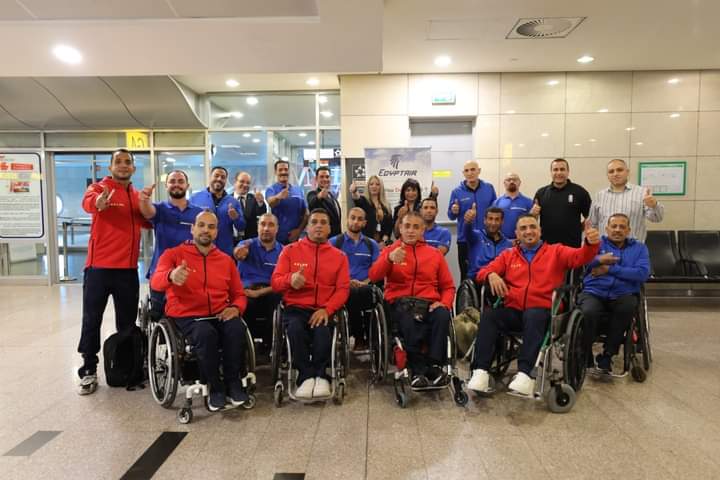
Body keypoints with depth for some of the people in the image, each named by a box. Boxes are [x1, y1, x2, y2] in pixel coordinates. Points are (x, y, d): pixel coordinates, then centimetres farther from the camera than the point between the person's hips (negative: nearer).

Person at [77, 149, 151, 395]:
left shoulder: (138, 196, 12)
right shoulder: (99, 188, -4)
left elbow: (147, 222, 12)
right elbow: (88, 202, -27)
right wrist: (98, 203, -51)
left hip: (128, 268, 5)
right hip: (99, 266, -4)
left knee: (127, 321, 14)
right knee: (92, 319, 3)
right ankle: (89, 371, 15)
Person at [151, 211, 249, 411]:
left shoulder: (226, 260, 15)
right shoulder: (173, 254, 4)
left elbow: (239, 294, 18)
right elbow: (155, 282, -14)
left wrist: (235, 308, -7)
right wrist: (171, 276, -38)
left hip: (219, 316, 3)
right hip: (186, 316, -2)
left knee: (237, 329, -30)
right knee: (206, 334, -35)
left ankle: (233, 383, -9)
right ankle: (215, 387, -12)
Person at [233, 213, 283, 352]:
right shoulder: (248, 245, 10)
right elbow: (238, 253, -17)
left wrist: (260, 292, -13)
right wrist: (239, 252, -43)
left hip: (270, 294, 1)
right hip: (247, 292, 0)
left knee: (277, 301, -32)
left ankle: (269, 347, -12)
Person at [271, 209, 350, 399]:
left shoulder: (339, 256, 11)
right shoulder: (290, 250, 9)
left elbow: (343, 289, 2)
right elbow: (275, 282, 3)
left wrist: (326, 309, -16)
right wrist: (290, 280, -22)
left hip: (324, 310, 0)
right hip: (295, 308, 0)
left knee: (323, 331, -32)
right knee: (295, 328, -33)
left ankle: (319, 376, -10)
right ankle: (307, 376, -17)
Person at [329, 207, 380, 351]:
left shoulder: (371, 245, 20)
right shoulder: (334, 242, 14)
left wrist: (364, 283, -10)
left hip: (365, 289, 1)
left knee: (367, 291, -36)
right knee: (352, 293, -37)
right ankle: (360, 337, -19)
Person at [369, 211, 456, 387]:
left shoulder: (435, 253, 20)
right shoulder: (390, 250, 15)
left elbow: (448, 286, 18)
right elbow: (374, 276, -3)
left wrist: (444, 303, -5)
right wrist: (389, 259, -23)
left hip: (429, 303, 2)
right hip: (401, 302, -2)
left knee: (442, 315, -33)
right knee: (410, 322, -37)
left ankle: (434, 366, -23)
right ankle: (419, 370, -22)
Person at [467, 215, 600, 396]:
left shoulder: (556, 251, 16)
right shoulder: (508, 255, 21)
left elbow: (581, 256, -2)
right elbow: (483, 271, 12)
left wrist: (591, 244, -26)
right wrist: (492, 275, -13)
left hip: (542, 311, -2)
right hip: (512, 311, 2)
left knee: (533, 316, -37)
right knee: (489, 314, -28)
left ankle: (525, 374, -41)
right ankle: (481, 371, -32)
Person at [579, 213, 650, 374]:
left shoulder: (639, 248, 19)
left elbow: (643, 273, -1)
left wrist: (610, 269, -8)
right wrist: (598, 260, -24)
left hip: (623, 294, 1)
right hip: (594, 292, -1)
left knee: (627, 307, -34)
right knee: (588, 312, -33)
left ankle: (606, 356, -17)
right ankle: (584, 358, -12)